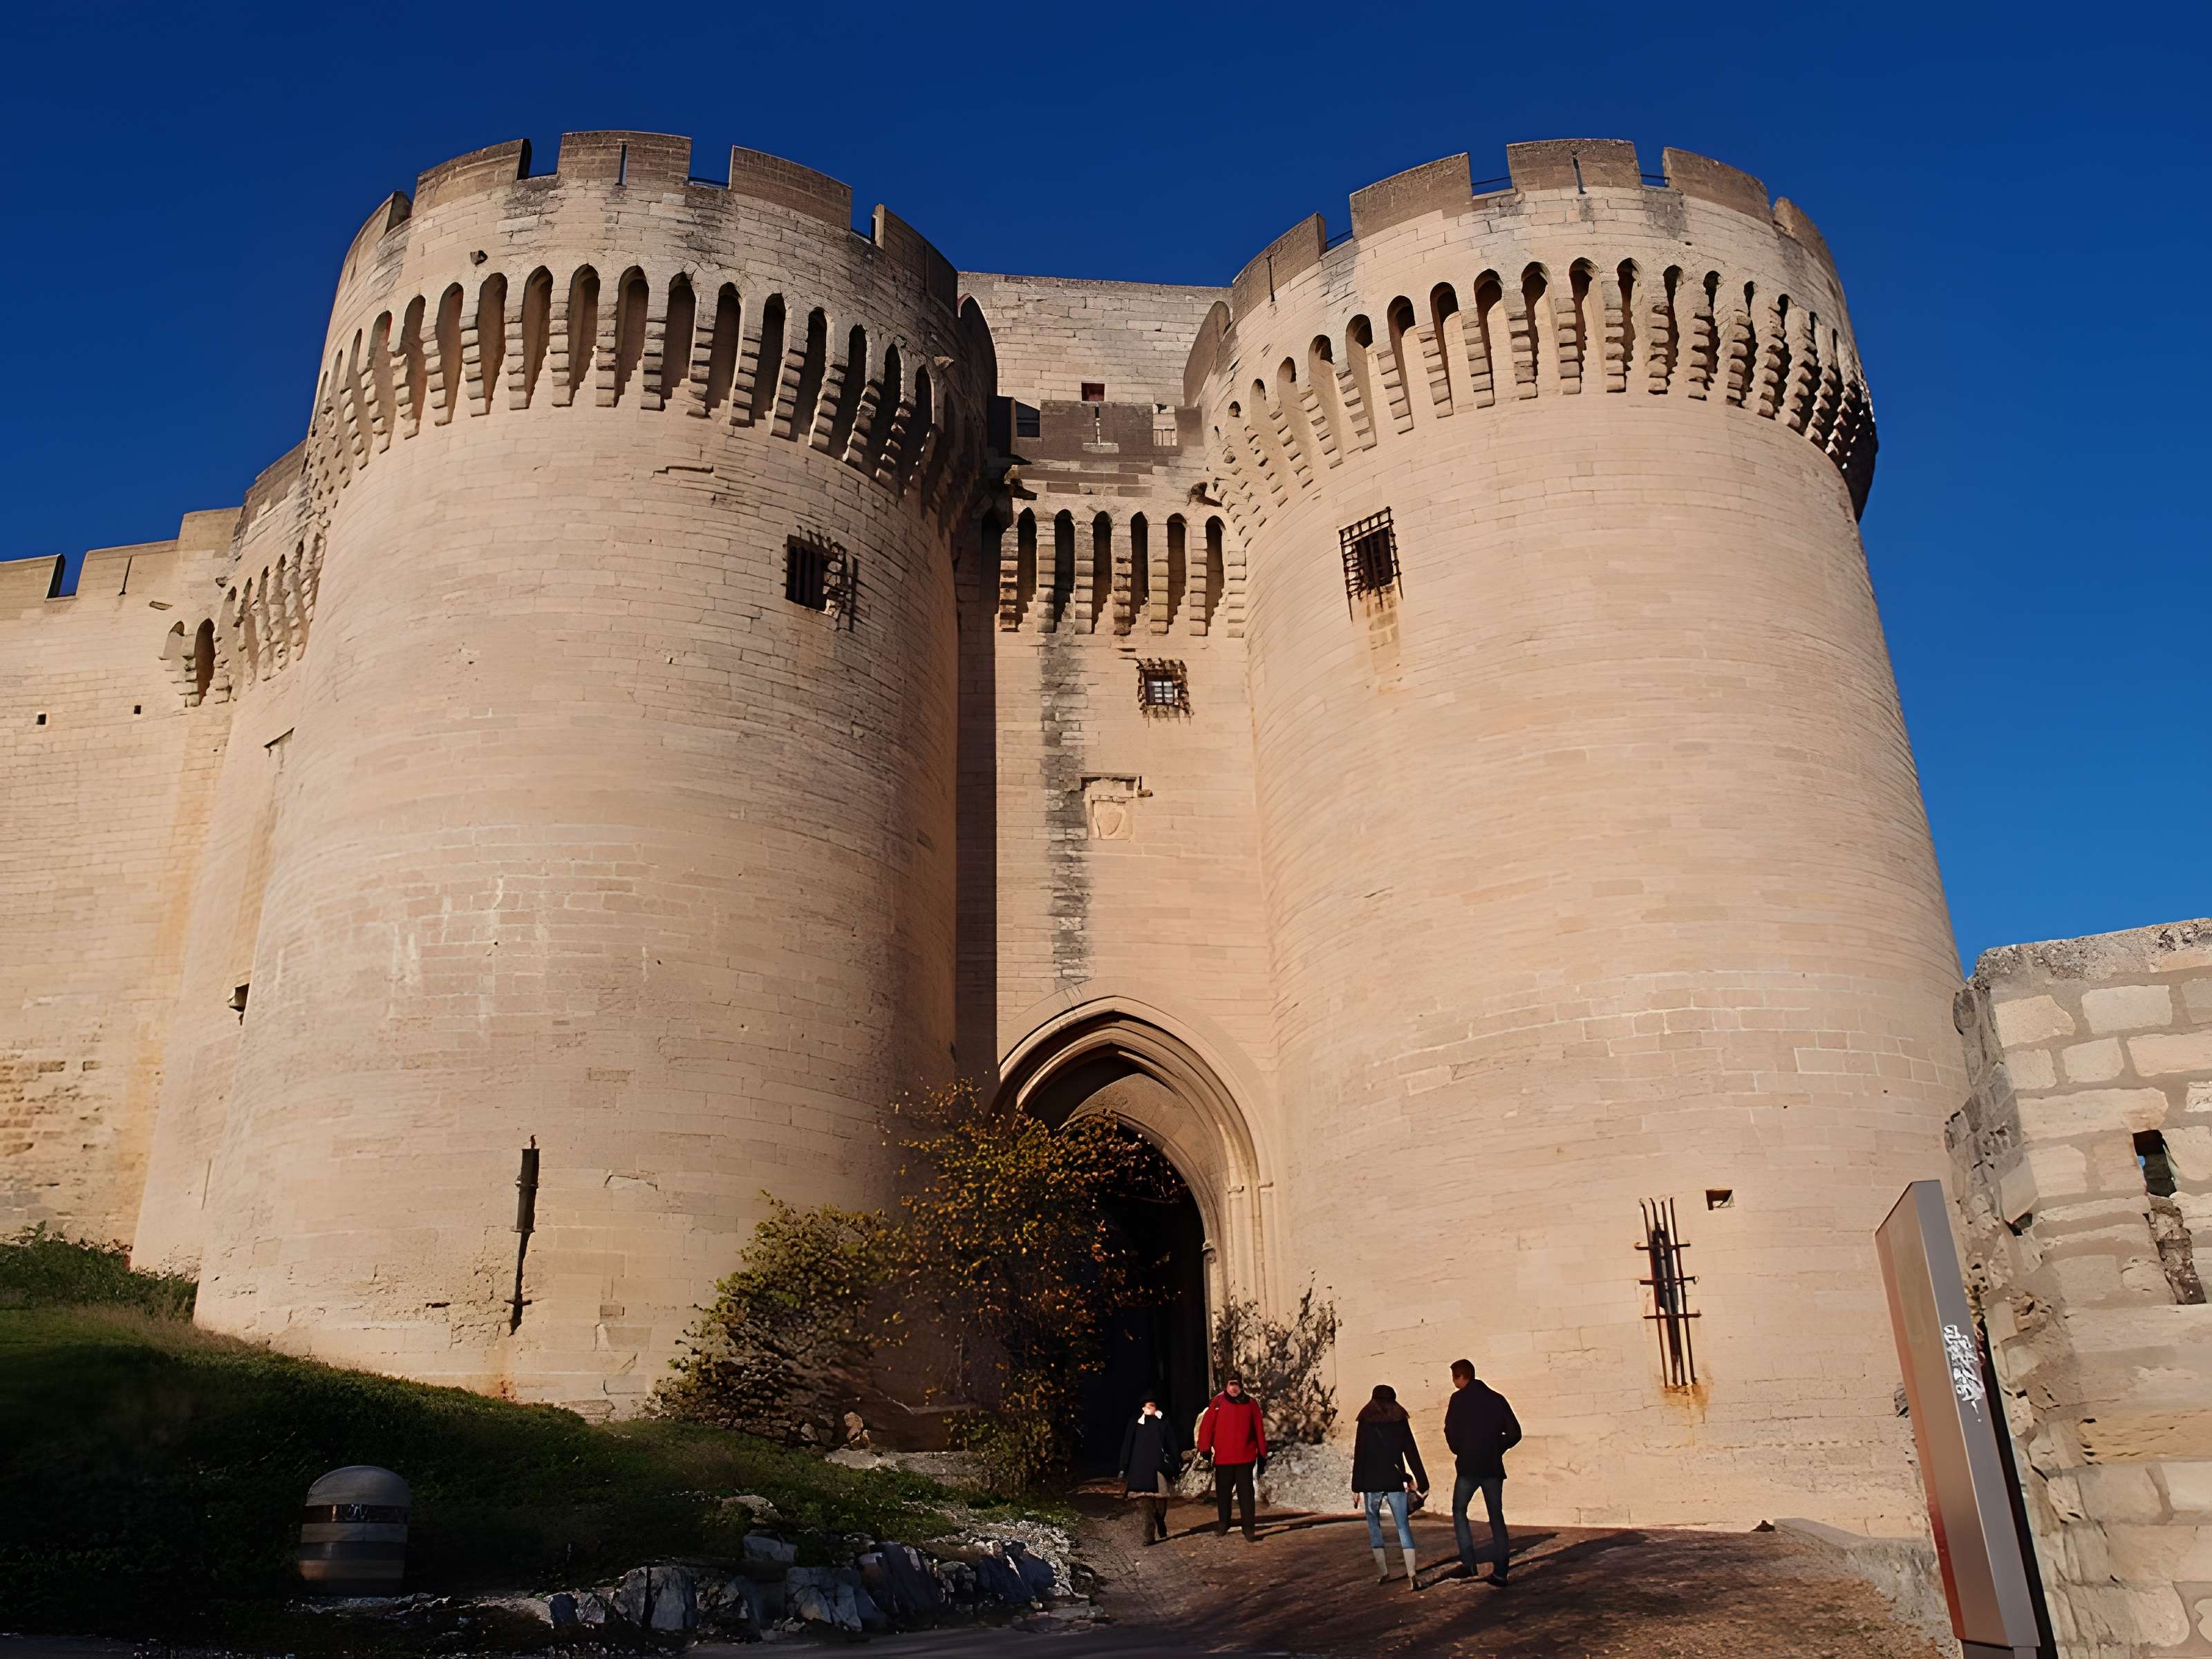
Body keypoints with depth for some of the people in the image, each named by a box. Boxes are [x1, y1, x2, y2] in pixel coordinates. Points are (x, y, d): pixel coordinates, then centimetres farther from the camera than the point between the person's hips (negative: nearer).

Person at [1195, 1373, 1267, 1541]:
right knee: (1223, 1493, 12)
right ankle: (1223, 1525, 29)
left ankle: (1249, 1529, 1)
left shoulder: (1250, 1403, 2)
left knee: (1246, 1494, -2)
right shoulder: (1217, 1403, -2)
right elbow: (1207, 1426, -2)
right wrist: (1205, 1450, -5)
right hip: (1223, 1458, 0)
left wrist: (1262, 1454, 5)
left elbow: (1259, 1429, 5)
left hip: (1245, 1457, 0)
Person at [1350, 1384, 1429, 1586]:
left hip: (1371, 1482, -1)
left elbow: (1359, 1455, -4)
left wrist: (1357, 1486, -2)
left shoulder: (1366, 1420, 0)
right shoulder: (1400, 1420, 5)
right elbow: (1412, 1453, 3)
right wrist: (1422, 1482, 7)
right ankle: (1411, 1575, -9)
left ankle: (1383, 1572, 10)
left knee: (1373, 1523, 14)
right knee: (1403, 1526, 3)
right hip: (1395, 1481, 1)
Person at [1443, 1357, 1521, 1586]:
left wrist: (1459, 1451, 6)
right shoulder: (1497, 1399, 8)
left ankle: (1468, 1562, -2)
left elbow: (1451, 1431, -11)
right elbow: (1514, 1433, 5)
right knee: (1497, 1517, 9)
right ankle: (1500, 1572, 5)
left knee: (1459, 1511, 11)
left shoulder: (1459, 1398, -4)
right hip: (1493, 1467, 4)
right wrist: (1496, 1449, 13)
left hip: (1469, 1466, -4)